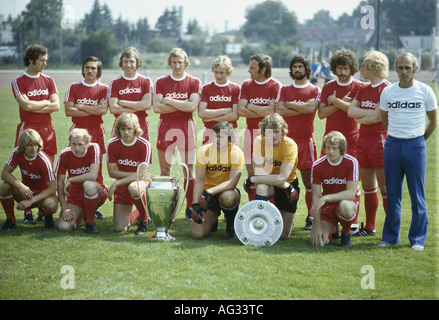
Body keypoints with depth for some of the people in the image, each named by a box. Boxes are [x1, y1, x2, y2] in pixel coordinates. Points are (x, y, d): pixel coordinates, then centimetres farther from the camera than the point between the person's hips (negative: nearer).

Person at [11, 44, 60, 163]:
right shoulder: (18, 81, -1)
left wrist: (34, 107, -9)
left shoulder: (48, 80, 12)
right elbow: (26, 105, -15)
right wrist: (46, 102, -2)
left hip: (47, 130, 4)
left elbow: (56, 106, 1)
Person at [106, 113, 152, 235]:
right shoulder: (112, 144, -9)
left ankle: (144, 219, -12)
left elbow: (141, 174, -19)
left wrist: (116, 184, -23)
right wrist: (134, 174, -16)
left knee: (134, 187, -42)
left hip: (140, 183, -3)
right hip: (122, 186, 3)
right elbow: (112, 172, -6)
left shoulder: (144, 145, -17)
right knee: (120, 228, -8)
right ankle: (136, 213, 28)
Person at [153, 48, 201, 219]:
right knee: (165, 170, 3)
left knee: (189, 170, 1)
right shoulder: (161, 82, 5)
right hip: (165, 127, 1)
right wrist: (181, 106, -9)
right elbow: (156, 107, -6)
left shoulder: (194, 82, 2)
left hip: (186, 126, -1)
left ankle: (191, 209, 7)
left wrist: (169, 101, -8)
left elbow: (192, 106, -12)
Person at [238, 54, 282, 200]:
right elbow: (240, 111, -3)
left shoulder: (275, 85, -4)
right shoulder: (246, 85, 8)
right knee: (251, 172, 7)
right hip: (251, 132, 4)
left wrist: (251, 107, -4)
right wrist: (264, 111, -10)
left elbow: (273, 111, -16)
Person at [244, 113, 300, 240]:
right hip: (269, 183, 1)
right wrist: (287, 187, -28)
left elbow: (282, 178, -32)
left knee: (283, 235, -3)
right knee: (261, 187, -38)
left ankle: (287, 216, 31)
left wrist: (252, 180, -30)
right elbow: (258, 171, -22)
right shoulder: (259, 141, -16)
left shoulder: (290, 145, -25)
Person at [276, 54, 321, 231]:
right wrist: (302, 109, -7)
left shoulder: (315, 90, 7)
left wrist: (288, 104, -4)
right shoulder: (284, 89, 13)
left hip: (305, 140, -2)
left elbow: (311, 107, -12)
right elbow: (279, 110, -3)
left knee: (309, 181, -2)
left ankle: (311, 218, 4)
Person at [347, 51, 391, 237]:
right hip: (363, 139, 8)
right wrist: (369, 113, -10)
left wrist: (360, 118, 0)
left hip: (379, 139, -8)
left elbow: (376, 117, -17)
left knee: (385, 187, -7)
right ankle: (369, 227, 21)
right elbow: (351, 111, 3)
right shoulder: (363, 90, 14)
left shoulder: (386, 89, -10)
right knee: (367, 186, 13)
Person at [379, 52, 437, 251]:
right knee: (392, 194, 6)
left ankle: (418, 239, 8)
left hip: (415, 146, -2)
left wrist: (419, 139, 10)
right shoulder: (387, 92, 5)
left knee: (417, 195, 0)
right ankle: (390, 236, 16)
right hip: (392, 145, 2)